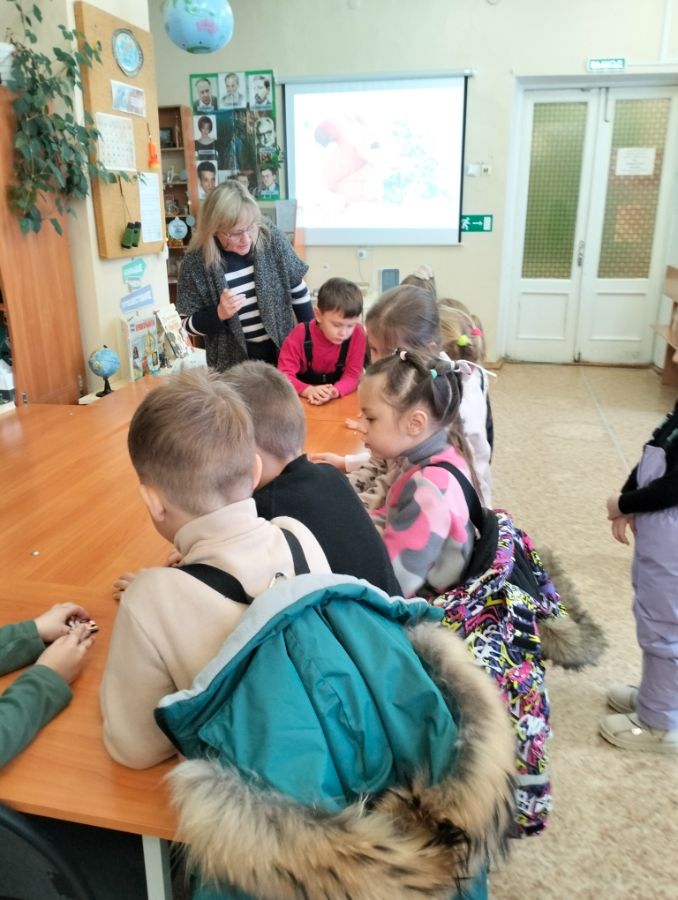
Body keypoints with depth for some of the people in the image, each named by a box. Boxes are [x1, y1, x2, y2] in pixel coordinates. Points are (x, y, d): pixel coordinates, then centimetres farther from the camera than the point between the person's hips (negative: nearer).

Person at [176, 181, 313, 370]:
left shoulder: (272, 240, -12)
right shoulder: (196, 262, -16)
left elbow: (297, 290, 1)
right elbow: (187, 323, -6)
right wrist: (219, 313, -24)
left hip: (282, 352, 2)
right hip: (233, 364, -2)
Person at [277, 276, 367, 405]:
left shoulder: (357, 334, -13)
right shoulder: (300, 335, -15)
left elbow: (353, 375, -12)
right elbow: (284, 375, -17)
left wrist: (335, 391, -33)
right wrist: (308, 390, -36)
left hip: (341, 400, 0)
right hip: (303, 401, 1)